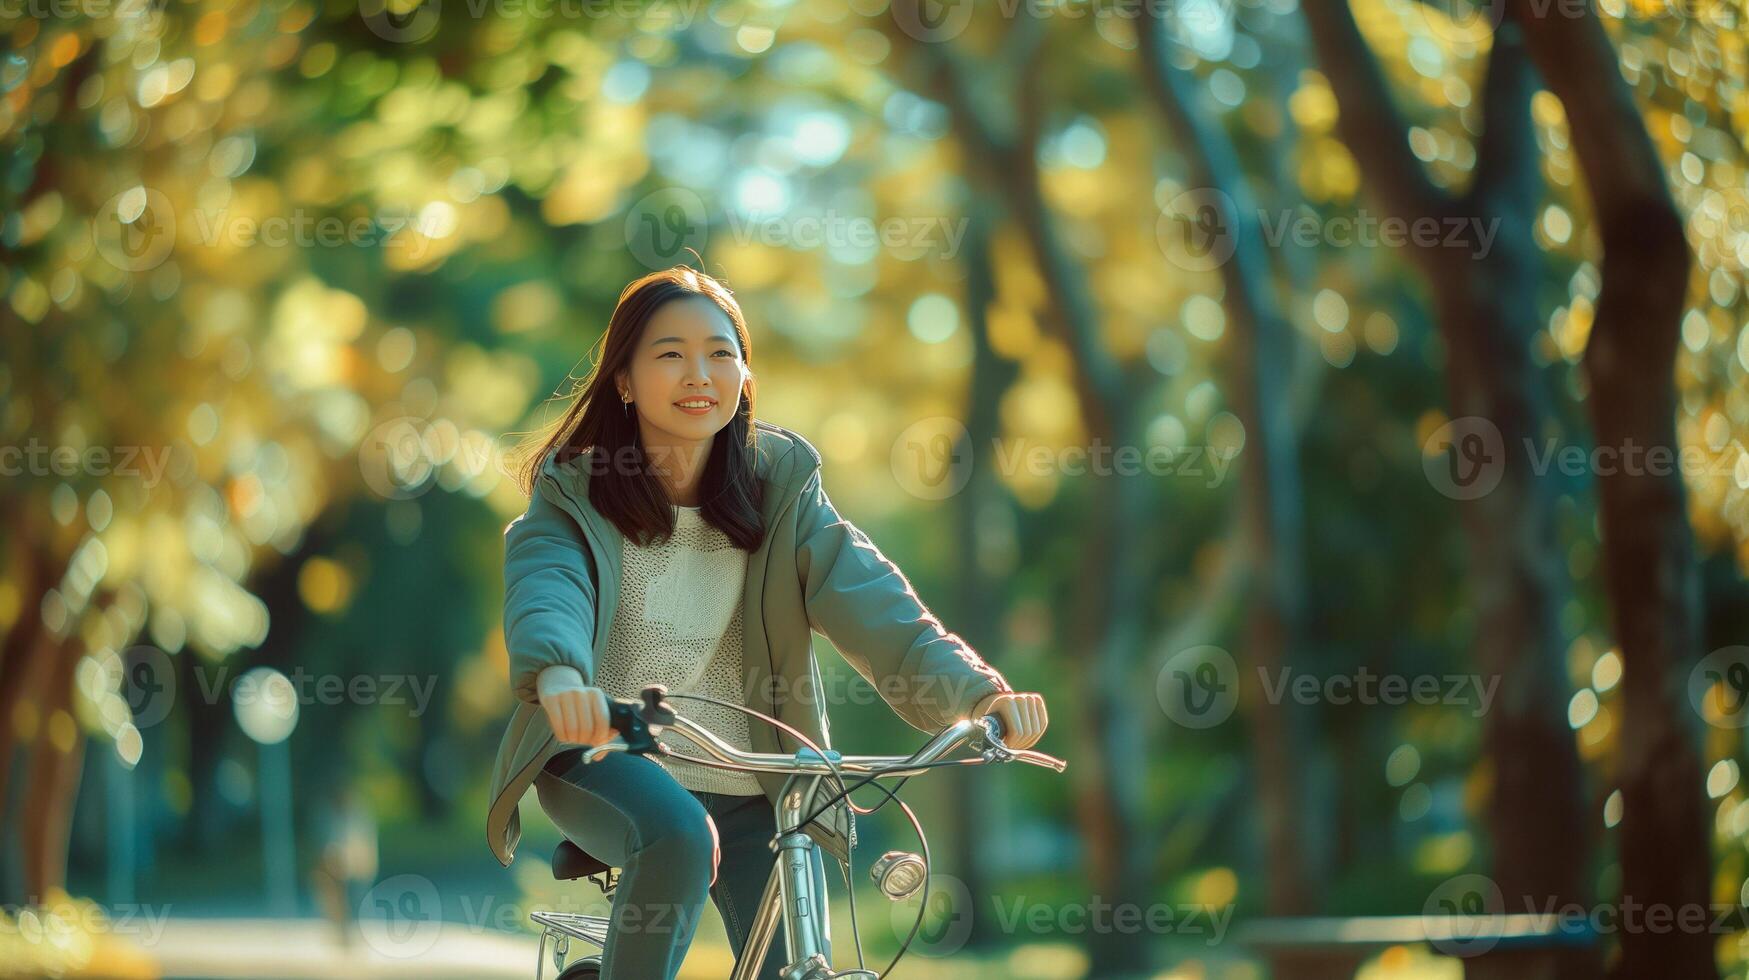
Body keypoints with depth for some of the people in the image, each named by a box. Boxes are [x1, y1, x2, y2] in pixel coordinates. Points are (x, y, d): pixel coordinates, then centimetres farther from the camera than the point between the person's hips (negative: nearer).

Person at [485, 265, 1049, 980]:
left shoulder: (782, 484, 3)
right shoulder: (573, 491, -2)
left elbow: (862, 592, -11)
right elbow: (544, 588, -23)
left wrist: (973, 687, -30)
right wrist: (558, 674, -48)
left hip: (751, 786, 3)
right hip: (606, 759, -3)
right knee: (680, 835, -35)